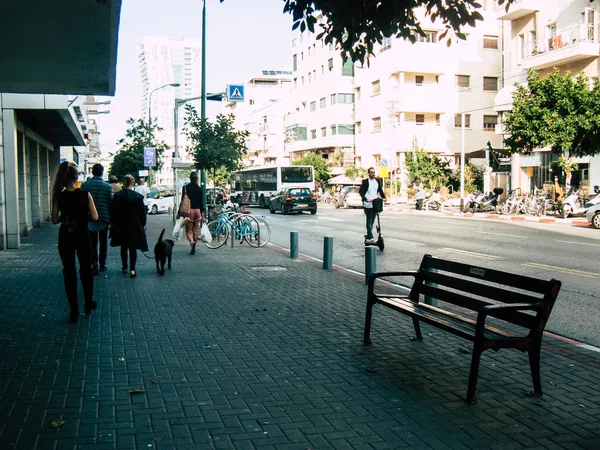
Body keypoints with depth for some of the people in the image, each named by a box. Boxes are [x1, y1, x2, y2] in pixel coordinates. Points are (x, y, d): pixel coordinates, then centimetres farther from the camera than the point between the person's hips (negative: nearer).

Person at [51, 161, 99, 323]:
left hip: (65, 238, 1)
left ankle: (74, 311, 9)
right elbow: (94, 217, -10)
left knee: (69, 273, 8)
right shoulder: (85, 195, -11)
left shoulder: (58, 196, -7)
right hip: (82, 236, -1)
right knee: (86, 270, 17)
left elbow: (54, 220, -4)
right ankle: (88, 304, 28)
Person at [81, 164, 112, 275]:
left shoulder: (84, 185, -3)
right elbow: (111, 202, -5)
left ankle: (94, 263, -7)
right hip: (104, 218, 0)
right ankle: (102, 265, 18)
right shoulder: (107, 186, -6)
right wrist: (111, 218, 6)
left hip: (89, 219, 0)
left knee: (92, 242, 7)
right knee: (103, 242, 12)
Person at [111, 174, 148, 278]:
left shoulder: (117, 195, -7)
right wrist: (143, 224, 8)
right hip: (135, 226, -1)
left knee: (123, 247, 17)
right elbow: (142, 212, -3)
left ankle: (124, 267, 24)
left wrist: (113, 223, 8)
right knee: (133, 248, 5)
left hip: (121, 226, 1)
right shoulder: (138, 196, -8)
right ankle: (132, 269, -4)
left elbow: (113, 211, -4)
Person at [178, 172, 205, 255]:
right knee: (195, 231, 11)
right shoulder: (199, 189, 2)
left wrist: (179, 213, 3)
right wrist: (202, 215, 8)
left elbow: (182, 200, -4)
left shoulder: (185, 187, -4)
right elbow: (201, 203, 3)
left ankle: (192, 241, -28)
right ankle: (193, 249, 13)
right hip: (197, 211, 2)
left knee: (189, 231, 2)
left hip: (188, 211, -2)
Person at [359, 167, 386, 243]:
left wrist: (383, 197, -1)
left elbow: (380, 190, 17)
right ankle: (370, 237, -6)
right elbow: (360, 192, -10)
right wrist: (366, 199, -23)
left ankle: (368, 236, 23)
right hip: (368, 205, -5)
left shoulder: (378, 181, 11)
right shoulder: (365, 182, -5)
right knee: (369, 221, -5)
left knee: (372, 221, 11)